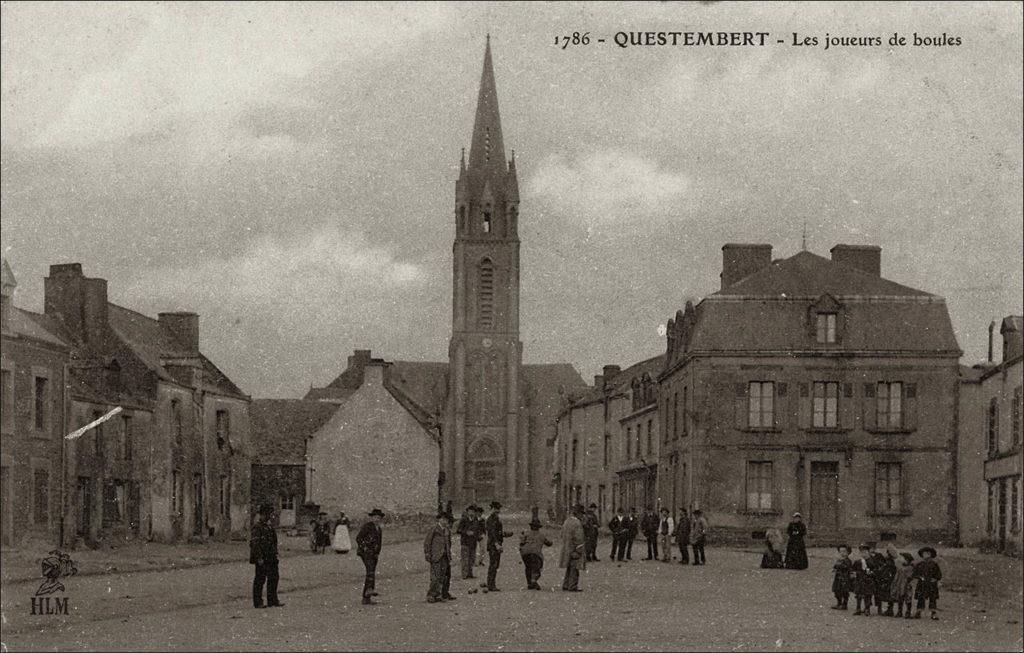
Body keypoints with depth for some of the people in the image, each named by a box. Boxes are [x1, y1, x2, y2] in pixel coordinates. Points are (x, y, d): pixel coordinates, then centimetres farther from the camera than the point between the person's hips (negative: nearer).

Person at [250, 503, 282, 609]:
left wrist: (275, 555, 20)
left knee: (273, 578, 9)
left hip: (270, 558, 9)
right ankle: (257, 603, 5)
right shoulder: (257, 527, -14)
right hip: (262, 558, -9)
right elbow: (255, 543, -19)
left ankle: (272, 601, 16)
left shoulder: (268, 526, 14)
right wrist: (259, 558, -22)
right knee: (260, 579, -2)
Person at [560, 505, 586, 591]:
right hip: (574, 550, -9)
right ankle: (572, 587, -4)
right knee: (574, 568, -4)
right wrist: (579, 551, -17)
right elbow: (578, 538, -20)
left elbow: (562, 535, 17)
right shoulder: (577, 523, -17)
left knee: (569, 568, 16)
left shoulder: (566, 521, 10)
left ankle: (565, 586, 17)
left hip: (566, 549, 9)